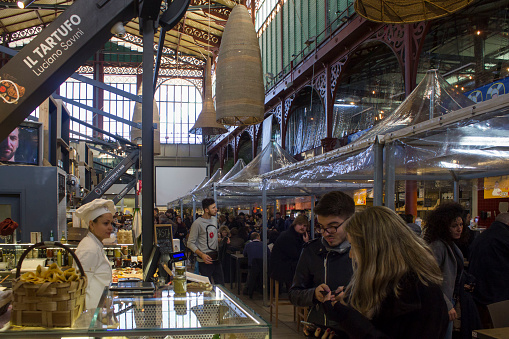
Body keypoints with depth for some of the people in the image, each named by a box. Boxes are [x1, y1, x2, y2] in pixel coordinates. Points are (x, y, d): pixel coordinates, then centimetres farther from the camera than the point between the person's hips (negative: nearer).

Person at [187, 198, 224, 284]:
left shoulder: (214, 219, 12)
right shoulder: (197, 223, -11)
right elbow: (190, 243, -11)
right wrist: (202, 255, -22)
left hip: (216, 258, 7)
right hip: (205, 261, -7)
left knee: (220, 284, 9)